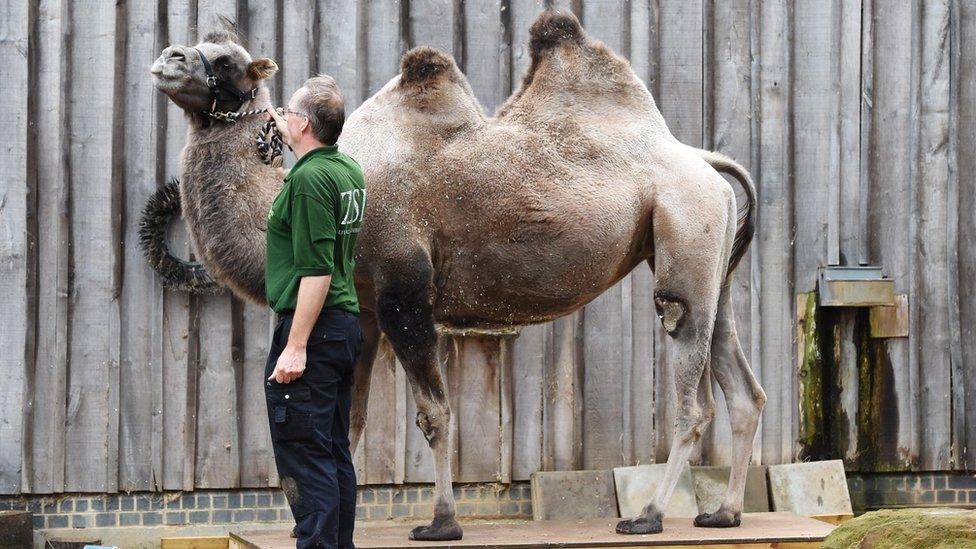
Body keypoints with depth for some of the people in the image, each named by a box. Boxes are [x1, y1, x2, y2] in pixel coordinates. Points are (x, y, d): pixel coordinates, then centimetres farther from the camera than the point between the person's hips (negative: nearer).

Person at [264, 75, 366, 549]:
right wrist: (287, 136, 50)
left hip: (312, 327, -10)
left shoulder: (309, 178, -16)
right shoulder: (348, 171, 11)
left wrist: (296, 346, -22)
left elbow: (317, 270, -21)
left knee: (304, 456, -9)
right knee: (335, 453, 12)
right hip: (346, 324, 10)